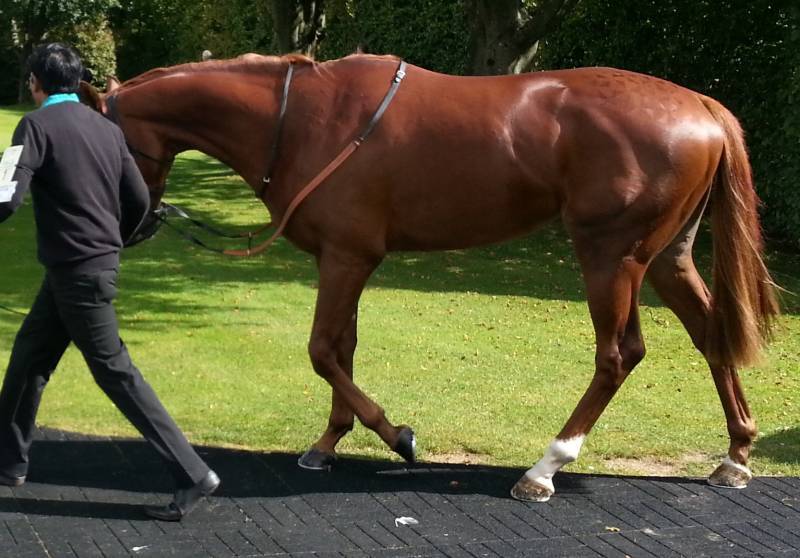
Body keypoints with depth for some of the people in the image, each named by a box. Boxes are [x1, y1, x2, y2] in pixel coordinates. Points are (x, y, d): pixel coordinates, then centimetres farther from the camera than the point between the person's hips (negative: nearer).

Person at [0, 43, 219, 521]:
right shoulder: (107, 128, 8)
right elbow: (139, 199, 9)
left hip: (76, 273, -8)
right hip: (101, 262, 8)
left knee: (115, 372, -4)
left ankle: (193, 476, -6)